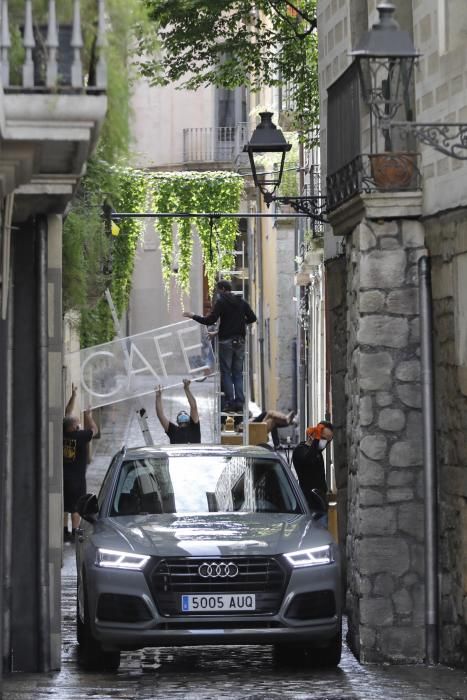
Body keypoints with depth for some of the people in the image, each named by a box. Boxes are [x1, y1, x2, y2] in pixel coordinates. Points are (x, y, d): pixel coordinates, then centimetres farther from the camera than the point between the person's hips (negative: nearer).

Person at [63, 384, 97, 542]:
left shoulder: (63, 434, -4)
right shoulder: (80, 436, -17)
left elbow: (67, 415, 8)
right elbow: (94, 430, -1)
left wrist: (73, 396, 13)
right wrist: (88, 416, 12)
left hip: (63, 476, 5)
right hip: (77, 478, -5)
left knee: (64, 506, 12)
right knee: (76, 507, 1)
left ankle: (65, 531, 15)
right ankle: (74, 534, 2)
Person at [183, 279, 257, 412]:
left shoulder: (221, 301, -7)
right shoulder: (241, 301, 9)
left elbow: (210, 320, -13)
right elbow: (252, 318, 9)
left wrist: (193, 316, -3)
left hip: (226, 341, -5)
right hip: (240, 341, 5)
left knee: (226, 373, 0)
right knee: (238, 373, 9)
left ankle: (229, 402, -5)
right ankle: (239, 402, 3)